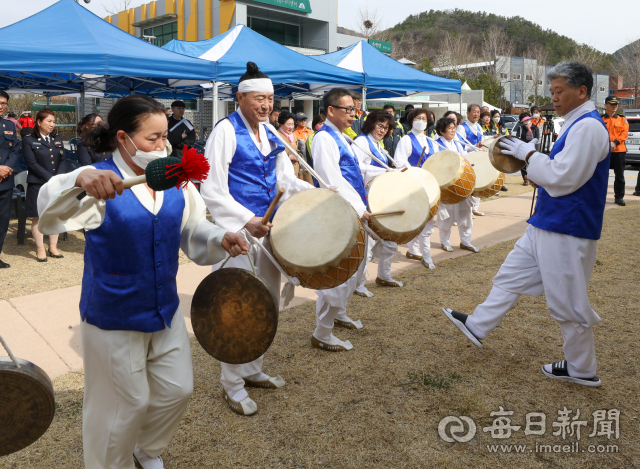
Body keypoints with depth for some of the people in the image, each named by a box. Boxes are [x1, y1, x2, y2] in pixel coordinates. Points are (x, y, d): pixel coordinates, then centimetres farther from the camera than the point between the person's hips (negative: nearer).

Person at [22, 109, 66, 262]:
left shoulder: (58, 139, 13)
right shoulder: (29, 140, -2)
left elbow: (63, 160, 6)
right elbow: (32, 163, -10)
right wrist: (50, 178, -16)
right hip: (38, 185, -4)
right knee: (37, 217, 1)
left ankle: (53, 247, 17)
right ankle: (40, 249, 9)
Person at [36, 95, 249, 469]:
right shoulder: (101, 182, -17)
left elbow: (194, 230, 6)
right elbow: (52, 211, -34)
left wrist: (221, 239, -16)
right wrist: (80, 181, -55)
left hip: (166, 309, 5)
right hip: (114, 318, -5)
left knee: (178, 390, 17)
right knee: (126, 404, 11)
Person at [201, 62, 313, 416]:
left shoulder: (270, 134, 12)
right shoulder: (226, 131, -11)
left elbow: (286, 180, 15)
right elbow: (212, 192, -16)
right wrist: (248, 221, -24)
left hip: (267, 227, 8)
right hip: (237, 231, -8)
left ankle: (253, 370, 35)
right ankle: (232, 384, 17)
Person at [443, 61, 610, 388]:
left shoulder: (588, 128, -19)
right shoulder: (575, 125, 13)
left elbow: (562, 179, -24)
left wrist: (528, 153, -14)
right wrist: (532, 157, 5)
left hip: (566, 231, -10)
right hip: (546, 225, 10)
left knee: (567, 303, 3)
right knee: (511, 276, 16)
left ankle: (582, 370, 20)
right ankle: (477, 327, 29)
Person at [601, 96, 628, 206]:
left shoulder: (622, 119, 11)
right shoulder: (600, 119, 4)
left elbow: (625, 133, 1)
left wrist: (615, 143, -14)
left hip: (619, 151, 2)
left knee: (620, 176, 5)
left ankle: (619, 197, 14)